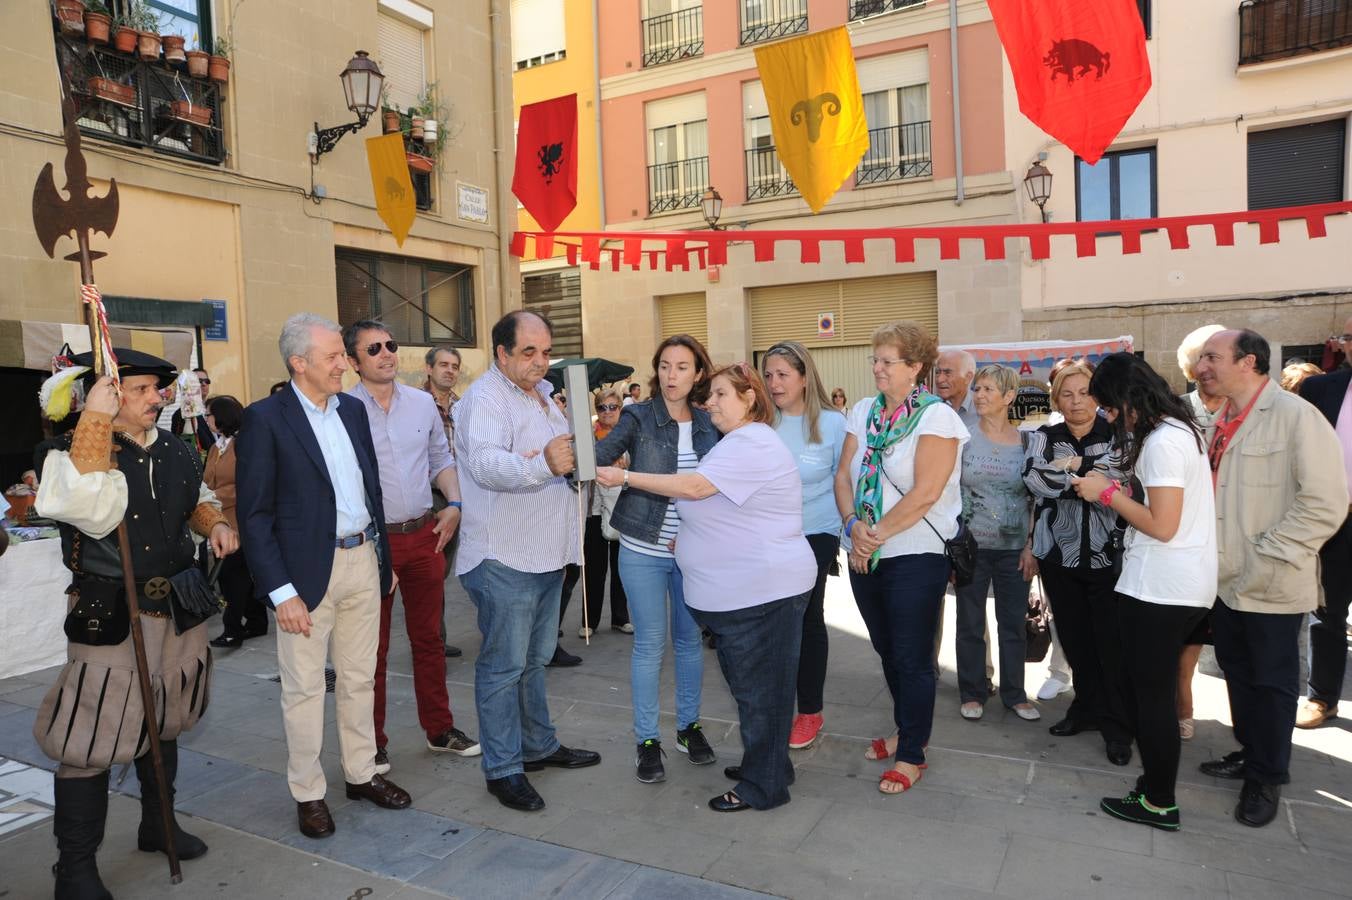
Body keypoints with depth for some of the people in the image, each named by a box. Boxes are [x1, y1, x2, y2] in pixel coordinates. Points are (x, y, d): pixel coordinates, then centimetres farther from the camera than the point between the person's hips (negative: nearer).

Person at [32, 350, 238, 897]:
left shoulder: (175, 450, 5)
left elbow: (198, 498, 22)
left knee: (164, 722, 21)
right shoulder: (70, 451, -14)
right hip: (110, 616, -6)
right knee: (92, 740, 0)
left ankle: (158, 824, 41)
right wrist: (96, 421, -30)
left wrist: (215, 523, 0)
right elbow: (89, 508, -35)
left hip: (178, 608, 7)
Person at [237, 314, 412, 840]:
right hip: (308, 569, -5)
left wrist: (384, 558, 13)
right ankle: (307, 793, 24)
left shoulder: (353, 409, 8)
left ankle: (362, 774, 32)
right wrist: (280, 591, -15)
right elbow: (254, 514, -11)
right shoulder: (265, 418, -10)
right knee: (305, 689, 8)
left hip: (363, 561, 6)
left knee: (359, 679, 16)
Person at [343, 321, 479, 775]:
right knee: (373, 647, 8)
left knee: (429, 636, 15)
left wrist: (453, 504, 1)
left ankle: (440, 729, 29)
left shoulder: (423, 403, 6)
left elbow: (441, 459, 15)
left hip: (425, 534, 4)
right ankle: (372, 742, 24)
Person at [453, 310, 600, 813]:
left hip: (544, 555, 9)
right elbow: (485, 463, -35)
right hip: (504, 560, -9)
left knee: (533, 660, 20)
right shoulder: (486, 399, -15)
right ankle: (502, 769, 13)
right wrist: (542, 465, -50)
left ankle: (539, 745, 35)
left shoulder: (540, 394, 15)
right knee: (504, 667, 1)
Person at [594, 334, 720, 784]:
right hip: (644, 550, -3)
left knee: (690, 639, 13)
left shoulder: (708, 424, 4)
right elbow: (599, 456, -19)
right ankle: (647, 739, 17)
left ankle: (688, 725, 31)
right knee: (650, 644, 3)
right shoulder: (638, 417, -6)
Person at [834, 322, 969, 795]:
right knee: (887, 650, 19)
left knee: (912, 658, 5)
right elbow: (844, 475, 5)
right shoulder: (863, 411, 6)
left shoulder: (936, 417, -12)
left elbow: (925, 493, -20)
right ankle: (907, 730, 39)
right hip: (866, 556, 6)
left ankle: (912, 754, 21)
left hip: (916, 556, -6)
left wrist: (878, 533, -16)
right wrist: (854, 524, -11)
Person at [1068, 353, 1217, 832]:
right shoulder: (1181, 430, 13)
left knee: (1151, 692, 2)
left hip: (1161, 589, -10)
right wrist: (1114, 490, 8)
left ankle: (1159, 803, 14)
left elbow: (1162, 525, -20)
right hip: (1186, 583, 10)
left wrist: (1109, 494, -10)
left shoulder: (1162, 441, -17)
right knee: (1148, 686, 16)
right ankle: (1156, 780, 25)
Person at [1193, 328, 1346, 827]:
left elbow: (1325, 504, -19)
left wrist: (1265, 561, -20)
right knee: (1237, 673, 19)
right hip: (1225, 581, 7)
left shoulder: (1295, 416, -15)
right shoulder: (1220, 423, 8)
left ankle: (1267, 778, 25)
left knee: (1271, 684, 9)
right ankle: (1249, 753, 37)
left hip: (1272, 589, -6)